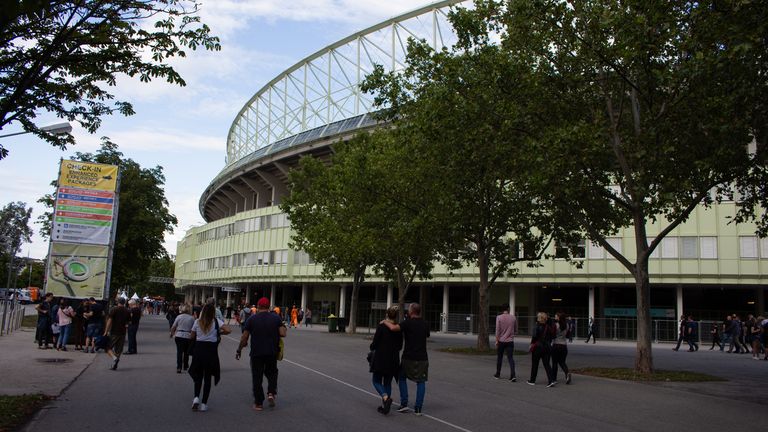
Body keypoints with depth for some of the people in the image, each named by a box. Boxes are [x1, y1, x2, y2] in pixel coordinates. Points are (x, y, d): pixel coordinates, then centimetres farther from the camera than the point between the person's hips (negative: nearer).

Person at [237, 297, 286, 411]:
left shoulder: (252, 319, -4)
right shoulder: (276, 318, -1)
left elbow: (244, 338, -4)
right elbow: (283, 334, -7)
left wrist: (239, 350, 8)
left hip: (256, 353, -1)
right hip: (272, 352, 2)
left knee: (257, 377, 8)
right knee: (272, 373, 21)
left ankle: (258, 403, 11)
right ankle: (271, 392, 0)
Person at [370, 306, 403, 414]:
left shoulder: (381, 326, -12)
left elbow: (375, 343, -11)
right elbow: (400, 346, 6)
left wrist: (372, 348, 10)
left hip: (380, 358, -4)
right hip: (393, 360, 4)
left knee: (377, 381, 9)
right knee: (388, 382, 16)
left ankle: (386, 397, -17)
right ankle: (384, 406, 13)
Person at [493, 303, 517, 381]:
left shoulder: (499, 317, -6)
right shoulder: (513, 318, 1)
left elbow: (497, 330, -8)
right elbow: (516, 330, 10)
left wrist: (497, 340, -3)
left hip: (501, 341, -1)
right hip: (510, 341, 1)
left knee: (499, 357, 13)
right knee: (510, 358, 0)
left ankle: (497, 374, 24)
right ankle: (513, 375, -13)